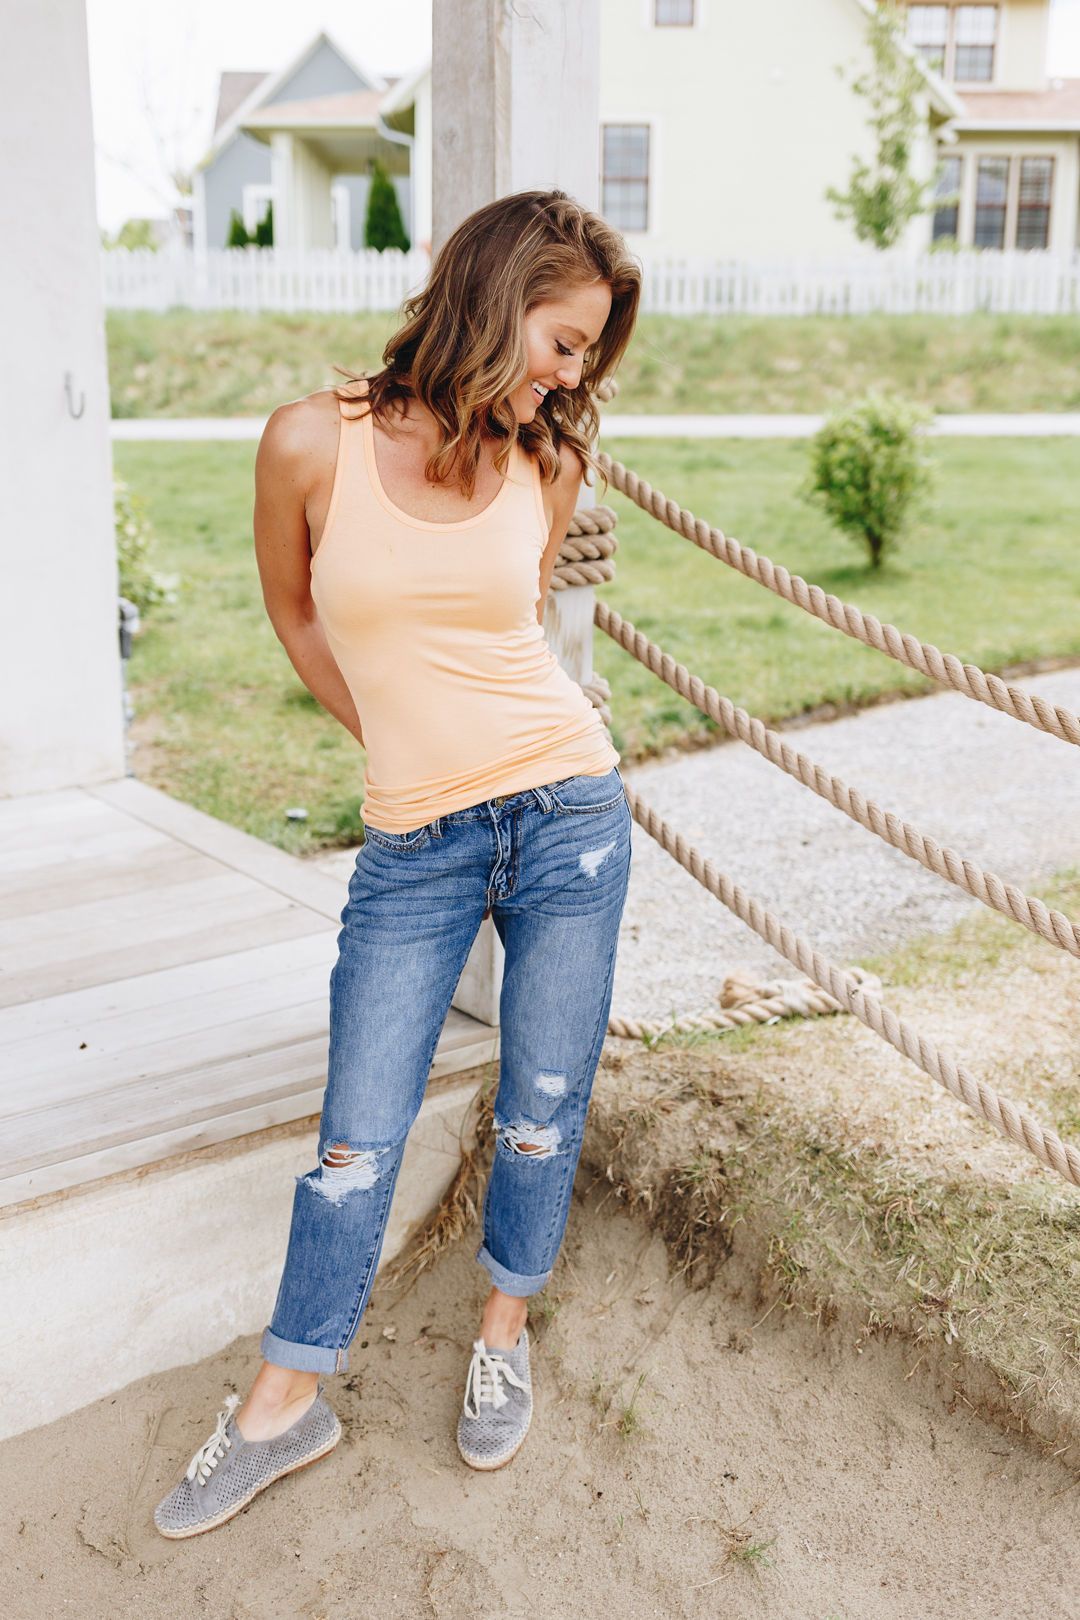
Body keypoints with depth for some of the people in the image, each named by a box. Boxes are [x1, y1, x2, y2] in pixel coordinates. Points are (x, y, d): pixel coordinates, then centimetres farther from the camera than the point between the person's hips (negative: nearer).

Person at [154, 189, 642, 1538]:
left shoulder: (549, 464, 1)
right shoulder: (313, 444, -7)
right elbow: (293, 610, 9)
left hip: (566, 814, 2)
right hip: (412, 848, -2)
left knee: (543, 1109, 11)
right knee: (357, 1140, 4)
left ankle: (503, 1336, 36)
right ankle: (285, 1405, 24)